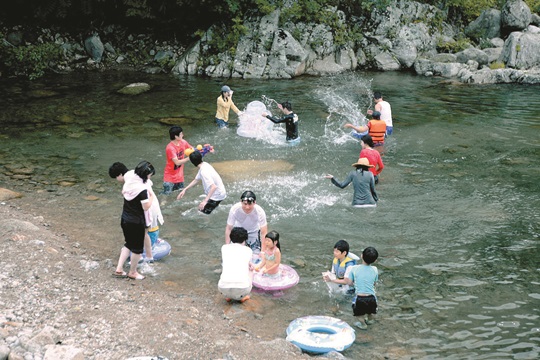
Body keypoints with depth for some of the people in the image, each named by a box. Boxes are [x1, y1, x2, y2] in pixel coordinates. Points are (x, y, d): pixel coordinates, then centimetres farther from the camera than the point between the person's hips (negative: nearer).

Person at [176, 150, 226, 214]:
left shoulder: (204, 171, -27)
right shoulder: (204, 165, 2)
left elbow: (214, 187, -36)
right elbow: (196, 180, 15)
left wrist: (205, 201, -39)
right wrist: (185, 189, 10)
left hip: (217, 196, -10)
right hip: (219, 193, 10)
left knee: (203, 212, -8)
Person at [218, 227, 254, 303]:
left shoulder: (224, 247, 14)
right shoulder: (248, 250, 14)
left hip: (224, 289, 2)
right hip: (242, 290, -1)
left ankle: (227, 296, 22)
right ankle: (242, 297, 19)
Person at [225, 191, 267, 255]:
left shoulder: (260, 212, -35)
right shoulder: (234, 209, -34)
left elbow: (264, 233, -29)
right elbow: (229, 229, -23)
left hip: (253, 232, 0)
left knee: (256, 254, -9)